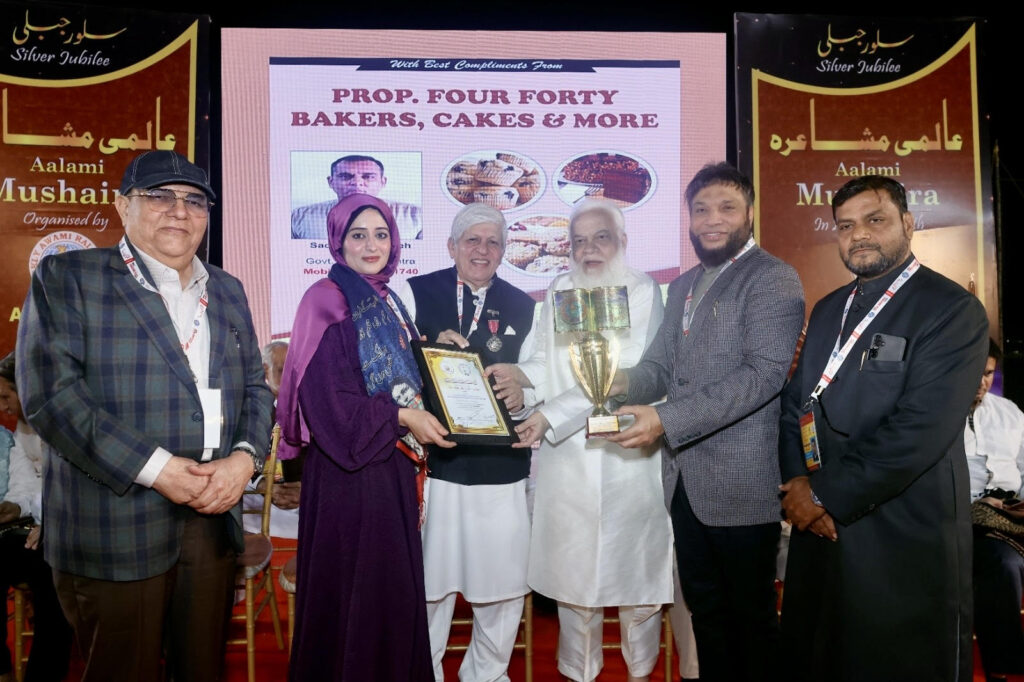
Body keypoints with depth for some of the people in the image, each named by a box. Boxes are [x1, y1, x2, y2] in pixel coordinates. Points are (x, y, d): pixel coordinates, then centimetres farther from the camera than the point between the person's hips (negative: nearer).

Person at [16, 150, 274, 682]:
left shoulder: (227, 291, 13)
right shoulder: (66, 278, -2)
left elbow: (254, 386, 13)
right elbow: (49, 393, -12)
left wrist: (245, 457, -7)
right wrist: (156, 468, -18)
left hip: (213, 515, 5)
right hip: (115, 528, -4)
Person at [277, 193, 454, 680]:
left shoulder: (389, 302, 12)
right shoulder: (327, 301, -12)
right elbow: (328, 400, -18)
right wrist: (401, 417, -17)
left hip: (393, 465, 7)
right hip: (348, 471, -7)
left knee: (396, 586, 15)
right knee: (353, 590, 4)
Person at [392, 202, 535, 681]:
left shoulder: (522, 306, 11)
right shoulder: (414, 294, 4)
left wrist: (521, 393, -8)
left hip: (501, 464, 2)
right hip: (431, 458, -2)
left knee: (503, 579, 9)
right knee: (427, 577, 8)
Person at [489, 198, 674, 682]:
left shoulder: (643, 292, -6)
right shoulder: (558, 292, 7)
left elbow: (625, 377, -16)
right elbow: (546, 363, 9)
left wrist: (550, 415, -22)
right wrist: (521, 373, -14)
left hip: (626, 454, -3)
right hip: (567, 455, 3)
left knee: (634, 565, 10)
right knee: (571, 564, 10)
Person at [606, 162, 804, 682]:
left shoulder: (773, 279, -10)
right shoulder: (683, 286, 15)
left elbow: (765, 372, -21)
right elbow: (660, 364, 11)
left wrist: (667, 419, -26)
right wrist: (628, 383, -13)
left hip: (741, 484, -7)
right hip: (687, 479, 7)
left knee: (751, 615, 10)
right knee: (704, 605, 20)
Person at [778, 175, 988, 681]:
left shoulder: (952, 310, -10)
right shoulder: (828, 310, 12)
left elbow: (920, 428, -20)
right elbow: (795, 400, 10)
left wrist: (828, 497, -16)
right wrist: (796, 479, -6)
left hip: (905, 540, -6)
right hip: (819, 530, 6)